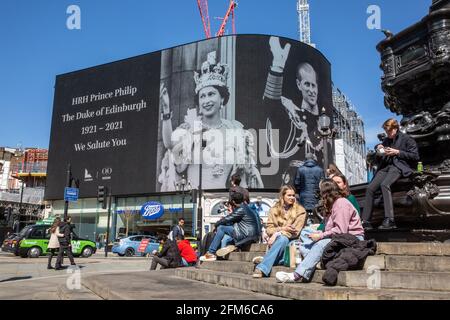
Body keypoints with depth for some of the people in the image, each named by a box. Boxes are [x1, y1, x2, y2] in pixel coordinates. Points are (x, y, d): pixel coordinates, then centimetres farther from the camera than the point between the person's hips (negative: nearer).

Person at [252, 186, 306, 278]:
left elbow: (295, 232, -6)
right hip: (276, 240, 2)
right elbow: (268, 229, 5)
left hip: (291, 241, -2)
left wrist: (277, 234, -16)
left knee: (282, 239, -34)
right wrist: (282, 228, -13)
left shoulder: (300, 211, 3)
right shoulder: (274, 210, 11)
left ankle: (262, 268, -41)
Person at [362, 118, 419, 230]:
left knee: (384, 184, -35)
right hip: (385, 166, 6)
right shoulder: (386, 140, 26)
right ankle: (365, 221, -17)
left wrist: (397, 152, -8)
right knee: (370, 188, -17)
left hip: (399, 166, -6)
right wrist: (379, 148, 14)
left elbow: (415, 156, 0)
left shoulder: (406, 139, 7)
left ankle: (389, 220, -39)